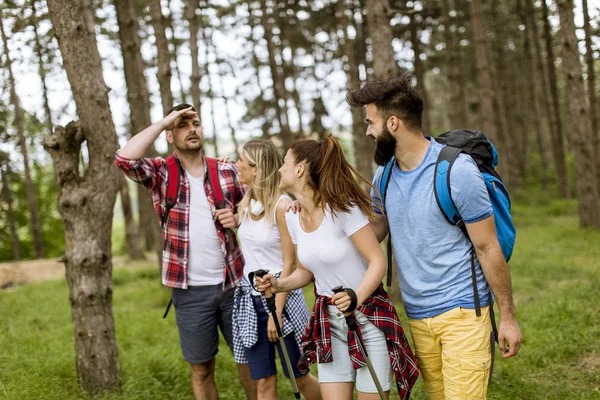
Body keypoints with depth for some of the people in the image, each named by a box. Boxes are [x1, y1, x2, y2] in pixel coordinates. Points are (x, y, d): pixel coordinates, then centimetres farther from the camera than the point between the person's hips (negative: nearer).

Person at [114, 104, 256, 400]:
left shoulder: (227, 171, 4)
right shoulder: (160, 172, -2)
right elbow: (124, 158, -21)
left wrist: (237, 220, -8)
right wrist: (163, 122, -15)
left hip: (233, 282, 2)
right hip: (190, 290, -2)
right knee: (201, 367, 10)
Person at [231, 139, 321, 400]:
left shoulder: (282, 205, -14)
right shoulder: (246, 204, 5)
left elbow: (289, 264, -14)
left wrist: (277, 311, -15)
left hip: (280, 296, -6)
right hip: (250, 299, 6)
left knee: (299, 376, 6)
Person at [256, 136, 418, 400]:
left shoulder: (342, 208, -18)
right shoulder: (293, 218, 3)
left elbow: (378, 262, -18)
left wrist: (357, 296, -34)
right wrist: (278, 285, -5)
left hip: (368, 316, -6)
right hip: (328, 321, 6)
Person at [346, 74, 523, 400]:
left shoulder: (456, 171, -15)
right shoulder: (385, 175, 4)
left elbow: (488, 249, -10)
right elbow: (373, 231, 13)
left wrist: (508, 317, -7)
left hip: (462, 311, -6)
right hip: (417, 316, 6)